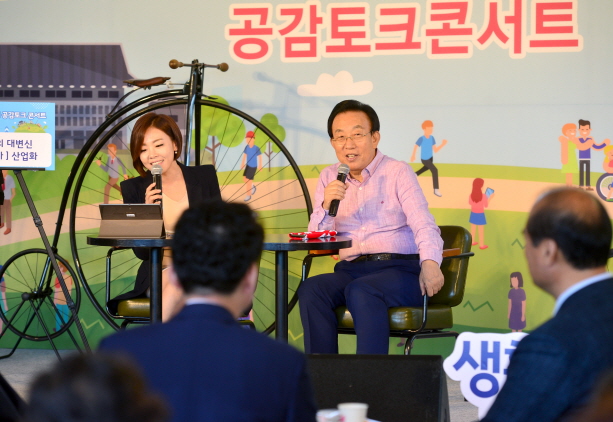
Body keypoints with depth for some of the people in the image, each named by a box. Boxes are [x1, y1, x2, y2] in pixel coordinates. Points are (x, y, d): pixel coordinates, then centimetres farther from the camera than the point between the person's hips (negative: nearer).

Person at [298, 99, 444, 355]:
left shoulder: (398, 173, 3)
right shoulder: (329, 178, 15)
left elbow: (424, 226, -9)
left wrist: (430, 263, -30)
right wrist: (326, 206, -11)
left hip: (399, 269, -4)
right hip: (351, 271, 4)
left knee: (361, 290, -35)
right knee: (310, 289, -26)